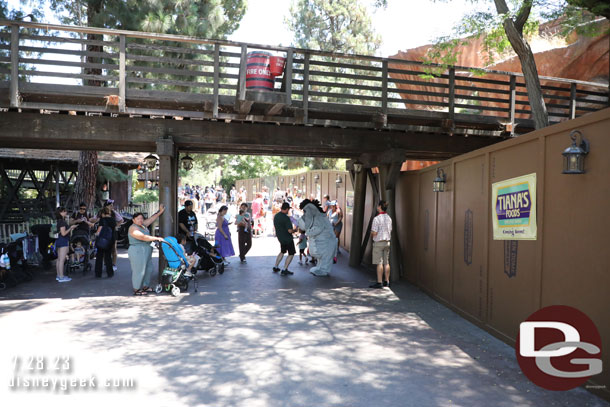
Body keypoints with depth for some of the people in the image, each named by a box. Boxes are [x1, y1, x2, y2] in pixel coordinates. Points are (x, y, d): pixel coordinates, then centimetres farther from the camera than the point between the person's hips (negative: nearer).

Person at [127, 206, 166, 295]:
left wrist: (161, 211, 12)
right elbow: (143, 237, -26)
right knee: (139, 270, -3)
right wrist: (156, 238, -25)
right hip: (137, 252, -10)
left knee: (148, 269, 14)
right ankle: (136, 290, 6)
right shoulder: (133, 228, -16)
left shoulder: (143, 225, 11)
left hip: (146, 251, 10)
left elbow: (152, 218, 17)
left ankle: (145, 286, 25)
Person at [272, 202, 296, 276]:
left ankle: (275, 267, 26)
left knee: (282, 252, 25)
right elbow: (290, 230, -26)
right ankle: (284, 270, 2)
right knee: (291, 254, 5)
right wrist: (295, 230, -6)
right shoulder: (286, 218, -23)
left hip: (280, 238, 8)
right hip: (287, 239, -8)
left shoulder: (275, 216, 3)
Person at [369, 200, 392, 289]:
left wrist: (371, 233, 4)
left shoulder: (376, 218, -15)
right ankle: (386, 281, 16)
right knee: (386, 262, 10)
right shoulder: (389, 218, 9)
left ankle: (379, 282, -4)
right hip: (387, 242, 7)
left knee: (379, 263, -5)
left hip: (379, 242, -7)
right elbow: (390, 230, 14)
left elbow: (374, 233, -16)